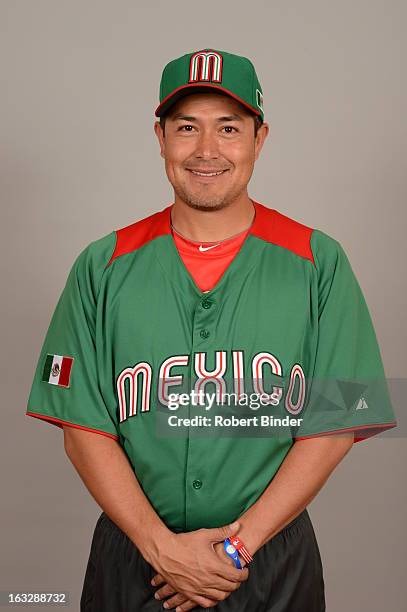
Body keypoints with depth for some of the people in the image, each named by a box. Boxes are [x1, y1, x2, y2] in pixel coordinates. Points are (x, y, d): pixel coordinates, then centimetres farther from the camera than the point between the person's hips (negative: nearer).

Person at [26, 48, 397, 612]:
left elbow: (335, 426, -7)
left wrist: (241, 543, -13)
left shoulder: (318, 263, -5)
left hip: (274, 561, 0)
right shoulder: (103, 267, -3)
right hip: (133, 552, 1)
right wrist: (161, 545, -13)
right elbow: (83, 428, -4)